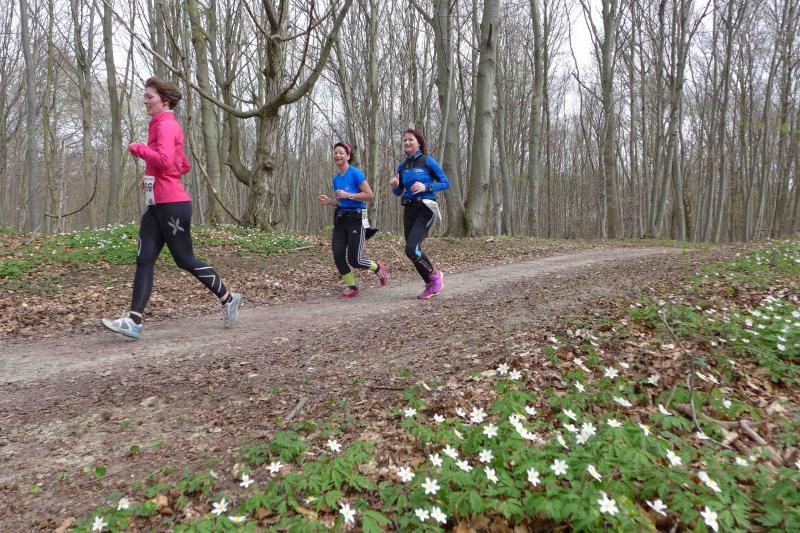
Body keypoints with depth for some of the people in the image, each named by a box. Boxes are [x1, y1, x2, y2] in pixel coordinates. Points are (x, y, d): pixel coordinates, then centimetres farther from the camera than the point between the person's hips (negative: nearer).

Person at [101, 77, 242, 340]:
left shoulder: (166, 125, -11)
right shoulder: (159, 126, 19)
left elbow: (165, 161, -28)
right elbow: (183, 165, 25)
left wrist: (138, 148, -12)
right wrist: (151, 176, 16)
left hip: (172, 204, -10)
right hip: (156, 204, 10)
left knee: (185, 260, 1)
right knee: (144, 260, 0)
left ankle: (228, 299, 18)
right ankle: (133, 321, -2)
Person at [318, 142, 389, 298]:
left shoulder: (355, 173, -10)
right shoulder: (336, 178, 11)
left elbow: (370, 195, -14)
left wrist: (348, 195, -20)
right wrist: (328, 201, 1)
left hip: (356, 219, -6)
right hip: (340, 219, 7)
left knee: (354, 260, -7)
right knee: (338, 256, -5)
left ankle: (378, 268, 23)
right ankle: (352, 288, 11)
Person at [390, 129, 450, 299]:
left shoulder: (428, 161, -6)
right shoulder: (402, 166, 10)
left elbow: (446, 183, -4)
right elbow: (399, 192, 17)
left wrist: (426, 187, -18)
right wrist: (394, 186, -5)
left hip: (425, 210, -6)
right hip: (409, 211, 6)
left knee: (411, 249, -19)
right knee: (413, 252, 6)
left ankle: (434, 275, 6)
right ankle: (430, 285, 23)